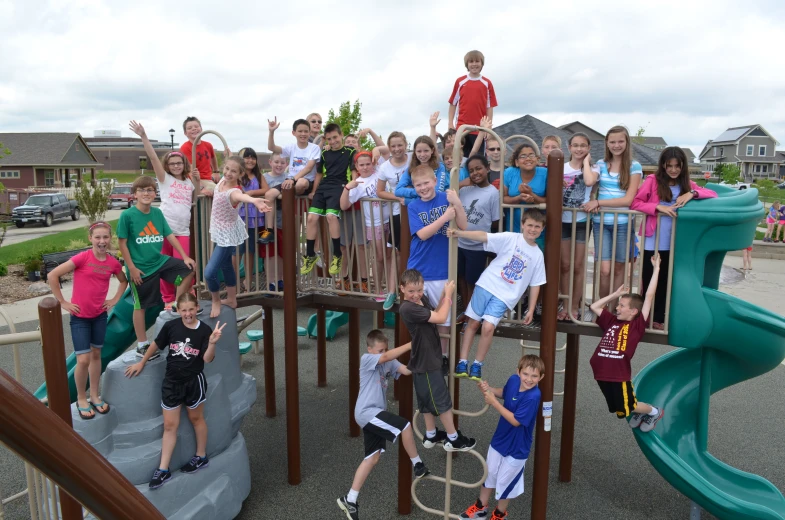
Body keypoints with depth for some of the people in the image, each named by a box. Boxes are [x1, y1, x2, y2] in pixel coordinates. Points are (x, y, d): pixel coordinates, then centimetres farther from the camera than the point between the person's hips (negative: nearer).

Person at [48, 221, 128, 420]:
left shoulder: (113, 262, -3)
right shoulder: (83, 257, -17)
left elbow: (123, 281, 17)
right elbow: (52, 275, -17)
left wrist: (115, 299, 6)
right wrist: (63, 302, -13)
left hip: (99, 315, 4)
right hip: (80, 316, -4)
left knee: (96, 355, 15)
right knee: (83, 360, -5)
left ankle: (95, 396, 29)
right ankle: (81, 399, 17)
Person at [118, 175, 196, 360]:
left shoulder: (158, 213, 2)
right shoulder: (127, 215, -13)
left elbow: (170, 236, 4)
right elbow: (122, 243, -11)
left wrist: (185, 257, -2)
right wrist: (132, 268, -14)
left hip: (160, 261, 5)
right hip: (140, 268, -5)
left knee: (188, 269, -1)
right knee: (140, 306, 5)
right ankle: (142, 345, 18)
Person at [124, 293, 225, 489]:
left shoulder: (204, 330, -14)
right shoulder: (171, 326, -9)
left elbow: (207, 359, -18)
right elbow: (157, 344, 7)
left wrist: (212, 342, -35)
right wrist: (142, 363, 16)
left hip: (194, 380, -2)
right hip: (172, 380, 2)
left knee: (196, 418, 16)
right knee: (169, 426, 7)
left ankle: (201, 456, 34)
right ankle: (163, 470, 14)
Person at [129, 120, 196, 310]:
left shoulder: (189, 183, 15)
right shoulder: (164, 178, 5)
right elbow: (153, 157, -6)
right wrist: (143, 136, -15)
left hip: (183, 231, 2)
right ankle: (168, 300, 16)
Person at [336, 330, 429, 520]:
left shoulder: (389, 363, 8)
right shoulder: (366, 359, -11)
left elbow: (407, 370, -6)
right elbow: (387, 356, -29)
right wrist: (411, 345, -33)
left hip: (375, 413, 9)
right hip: (367, 412, -9)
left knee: (373, 457, 12)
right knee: (405, 426, -16)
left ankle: (349, 499, 21)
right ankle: (418, 465, 5)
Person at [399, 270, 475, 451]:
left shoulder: (423, 299, 2)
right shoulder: (408, 308, -27)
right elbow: (441, 318, -28)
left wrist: (443, 297, -7)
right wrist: (448, 294, -17)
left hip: (427, 359, 9)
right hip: (425, 361, -9)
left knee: (428, 400, 20)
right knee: (442, 400, 3)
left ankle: (430, 436, 34)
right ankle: (453, 439, 17)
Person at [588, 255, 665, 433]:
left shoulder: (637, 325, -5)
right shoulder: (612, 322, 10)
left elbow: (649, 296, -7)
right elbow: (594, 307, 19)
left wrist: (656, 269, -3)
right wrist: (616, 294, 17)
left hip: (620, 375, -6)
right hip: (603, 374, 6)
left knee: (628, 407, 12)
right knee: (620, 410, 22)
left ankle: (654, 412, 38)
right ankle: (639, 412, 50)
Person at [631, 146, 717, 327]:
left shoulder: (687, 184, 9)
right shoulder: (653, 180, -2)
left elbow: (713, 194, 3)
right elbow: (634, 202, -7)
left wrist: (692, 193, -14)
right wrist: (658, 207, -19)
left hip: (673, 244, 4)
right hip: (652, 242, -3)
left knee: (664, 282, 12)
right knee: (648, 281, 3)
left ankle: (658, 319, 22)